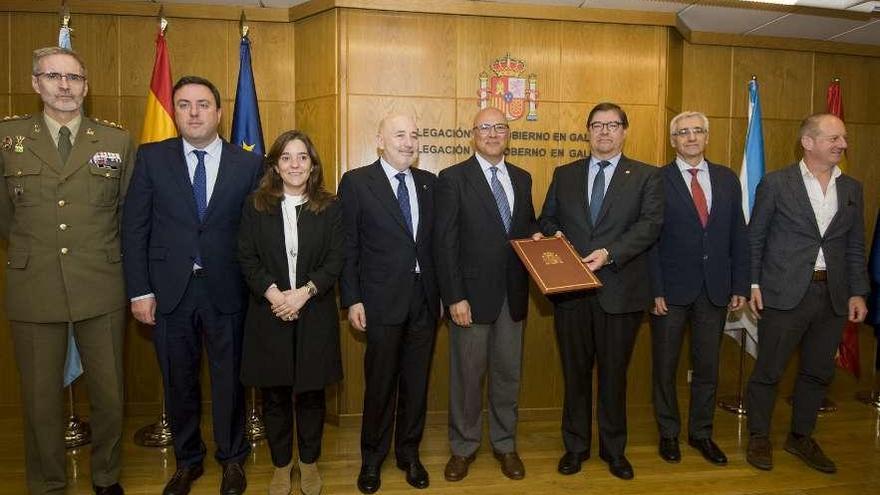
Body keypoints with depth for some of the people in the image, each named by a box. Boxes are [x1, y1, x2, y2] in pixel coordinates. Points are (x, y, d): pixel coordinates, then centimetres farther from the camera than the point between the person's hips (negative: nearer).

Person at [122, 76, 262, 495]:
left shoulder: (248, 164, 0)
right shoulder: (151, 158, 2)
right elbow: (134, 227, 1)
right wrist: (139, 291, -4)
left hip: (226, 291, -1)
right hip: (169, 291, 1)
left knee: (229, 380, 11)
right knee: (178, 382, 15)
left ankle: (231, 459, 33)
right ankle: (187, 460, 36)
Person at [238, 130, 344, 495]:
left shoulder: (329, 208, 3)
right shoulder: (256, 206, 4)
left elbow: (335, 261, -3)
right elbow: (247, 258, -1)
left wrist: (303, 293, -15)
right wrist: (273, 294, -15)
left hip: (315, 314, 0)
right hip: (269, 314, 1)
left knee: (312, 391, 9)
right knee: (275, 394, 10)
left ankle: (309, 463, 28)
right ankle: (281, 465, 28)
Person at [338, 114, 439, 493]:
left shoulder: (428, 183, 8)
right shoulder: (356, 182, -3)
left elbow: (435, 241, 9)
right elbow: (348, 246, -5)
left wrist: (440, 292, 7)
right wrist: (352, 300, -9)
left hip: (424, 298, 4)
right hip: (382, 300, -3)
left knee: (417, 381, 13)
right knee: (380, 383, 8)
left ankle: (408, 453, 32)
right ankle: (372, 458, 29)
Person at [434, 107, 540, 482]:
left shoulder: (522, 179, 11)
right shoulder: (453, 178, -6)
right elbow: (444, 243, -10)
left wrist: (535, 236, -4)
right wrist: (455, 297, -15)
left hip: (513, 293, 5)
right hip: (472, 294, -4)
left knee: (508, 372, 14)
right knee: (467, 374, 8)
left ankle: (504, 443, 32)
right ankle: (463, 446, 28)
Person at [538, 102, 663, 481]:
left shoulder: (646, 177, 4)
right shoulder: (564, 175, 12)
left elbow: (651, 224, -9)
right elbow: (547, 220, 14)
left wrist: (609, 253, -21)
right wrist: (553, 237, -9)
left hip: (620, 289, -2)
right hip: (570, 289, 2)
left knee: (614, 373, 10)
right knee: (575, 371, 12)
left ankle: (614, 449, 29)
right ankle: (575, 445, 28)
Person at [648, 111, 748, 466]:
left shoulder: (727, 179, 7)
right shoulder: (656, 180, -5)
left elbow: (738, 236, 8)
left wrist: (740, 286, 3)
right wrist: (655, 290, -12)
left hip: (715, 290, 3)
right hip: (671, 290, -3)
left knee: (707, 367, 13)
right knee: (665, 367, 10)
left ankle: (701, 433, 31)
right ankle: (668, 433, 28)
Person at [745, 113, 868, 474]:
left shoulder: (852, 189, 10)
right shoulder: (776, 183, -3)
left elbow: (855, 247, 12)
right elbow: (754, 239, -2)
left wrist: (858, 292, 6)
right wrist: (752, 284, -7)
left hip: (833, 295, 5)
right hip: (785, 293, -4)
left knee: (818, 373, 14)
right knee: (768, 371, 4)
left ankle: (801, 437, 32)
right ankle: (759, 438, 22)